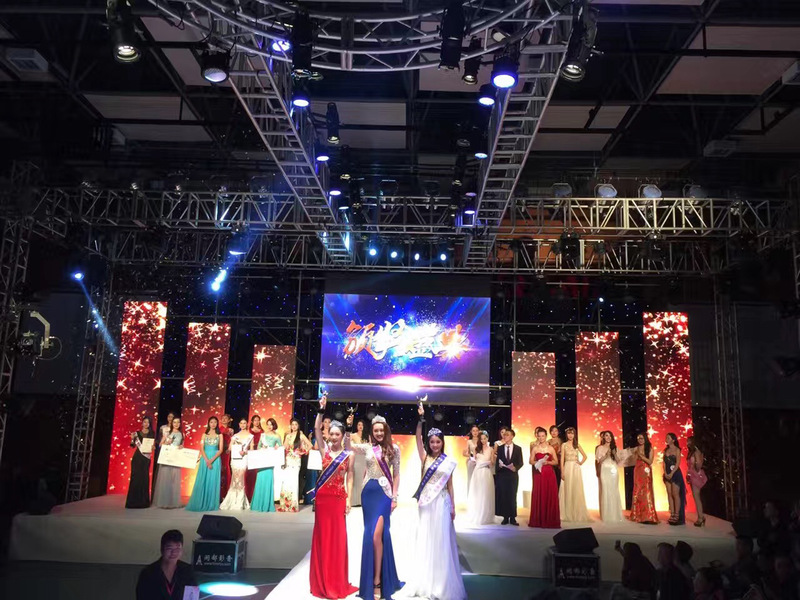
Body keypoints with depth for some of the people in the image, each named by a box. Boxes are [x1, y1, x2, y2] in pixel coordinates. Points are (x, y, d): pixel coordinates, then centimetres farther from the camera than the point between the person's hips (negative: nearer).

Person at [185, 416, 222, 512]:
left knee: (213, 481, -1)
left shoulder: (219, 435, 7)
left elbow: (220, 450, 0)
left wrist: (212, 460, -13)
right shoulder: (204, 435, 9)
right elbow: (202, 449, 1)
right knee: (203, 481, -2)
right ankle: (200, 503, 4)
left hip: (215, 460, -1)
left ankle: (211, 504, 3)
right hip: (205, 459, 1)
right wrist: (207, 460, -13)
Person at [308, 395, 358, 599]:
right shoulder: (324, 449, 3)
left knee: (338, 537, 3)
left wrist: (348, 499, -6)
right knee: (322, 536, 6)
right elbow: (317, 429, -8)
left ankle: (338, 583, 15)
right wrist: (321, 410, -16)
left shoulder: (349, 455, 2)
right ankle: (322, 583, 17)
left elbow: (349, 478, 1)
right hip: (322, 496, 1)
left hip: (339, 498, -1)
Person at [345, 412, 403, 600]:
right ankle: (372, 578, 27)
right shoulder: (367, 448, 6)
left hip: (384, 492, -4)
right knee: (369, 535, 10)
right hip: (368, 492, 4)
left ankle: (377, 581, -4)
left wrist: (394, 497, -3)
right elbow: (347, 446, -6)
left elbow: (396, 474, 2)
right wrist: (349, 428, -17)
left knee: (376, 535, -13)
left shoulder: (394, 448, -1)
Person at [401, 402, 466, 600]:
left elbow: (450, 485, 5)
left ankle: (441, 583, 16)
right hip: (426, 503, 1)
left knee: (441, 541, 4)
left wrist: (453, 507, 3)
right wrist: (421, 418, -23)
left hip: (441, 504, -1)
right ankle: (425, 582, 21)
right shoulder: (425, 457, 1)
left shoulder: (448, 461, 1)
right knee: (425, 540, 8)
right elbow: (418, 438, -11)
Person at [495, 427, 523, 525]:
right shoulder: (500, 448, 8)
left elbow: (520, 463, 2)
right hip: (502, 475, 1)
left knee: (512, 496, 1)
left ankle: (513, 518, 7)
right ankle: (505, 517, 7)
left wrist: (515, 468, -16)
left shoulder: (518, 448, 5)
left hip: (513, 475, -1)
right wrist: (499, 465, -13)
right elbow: (497, 462, 6)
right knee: (503, 496, 0)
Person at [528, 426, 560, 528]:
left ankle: (550, 520, 6)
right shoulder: (535, 448, 5)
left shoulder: (551, 448, 5)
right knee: (538, 496, 1)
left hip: (549, 474, 0)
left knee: (550, 496, -1)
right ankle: (538, 520, 8)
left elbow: (556, 461, 6)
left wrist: (547, 462, -11)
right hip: (538, 474, 0)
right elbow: (530, 461, 5)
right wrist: (538, 462, -13)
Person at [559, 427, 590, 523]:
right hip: (567, 468, -2)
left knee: (577, 491, 2)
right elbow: (562, 459, -1)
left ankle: (577, 514, 11)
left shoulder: (577, 445, 9)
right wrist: (562, 472, -8)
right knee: (567, 490, 0)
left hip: (576, 469, 2)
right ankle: (567, 514, 6)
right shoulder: (564, 445, 3)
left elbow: (584, 456, 18)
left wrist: (581, 463, 1)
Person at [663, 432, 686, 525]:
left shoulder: (677, 450, -3)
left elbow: (678, 463, -10)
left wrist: (672, 473, -16)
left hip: (675, 473, -6)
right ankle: (672, 514, 5)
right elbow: (664, 463, 10)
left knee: (675, 494, -7)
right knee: (669, 494, 3)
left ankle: (677, 515, -4)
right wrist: (665, 473, -4)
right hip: (667, 474, 6)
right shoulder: (666, 450, 13)